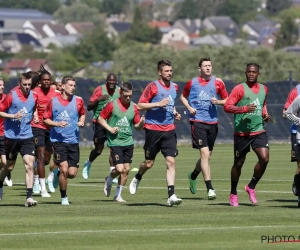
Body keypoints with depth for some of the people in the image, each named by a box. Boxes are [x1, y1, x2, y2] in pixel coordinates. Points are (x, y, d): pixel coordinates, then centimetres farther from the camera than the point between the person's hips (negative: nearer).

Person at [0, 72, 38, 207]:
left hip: (27, 136, 2)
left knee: (29, 165, -13)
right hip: (11, 135, -2)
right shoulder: (11, 96, -10)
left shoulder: (34, 96, 2)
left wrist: (33, 116, 8)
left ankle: (29, 197, -16)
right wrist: (13, 116, -17)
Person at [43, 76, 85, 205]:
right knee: (64, 169, -15)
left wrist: (81, 122, 0)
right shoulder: (53, 101, -2)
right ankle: (64, 197, 5)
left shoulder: (78, 101, 3)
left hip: (73, 140, 3)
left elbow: (82, 114, 22)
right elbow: (45, 119, 5)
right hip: (58, 140, -3)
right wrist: (57, 124, -13)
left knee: (72, 173, -3)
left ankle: (58, 174, 33)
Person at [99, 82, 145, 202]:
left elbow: (137, 125, 12)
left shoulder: (134, 107, 5)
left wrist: (141, 123, -11)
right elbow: (100, 118, 1)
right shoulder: (112, 105, -7)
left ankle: (118, 195, 16)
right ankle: (109, 181, 20)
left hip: (128, 142, 4)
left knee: (126, 169, 3)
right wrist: (109, 129, -12)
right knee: (119, 169, -13)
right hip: (115, 142, -4)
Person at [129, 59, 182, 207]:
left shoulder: (174, 87, 12)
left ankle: (171, 196, -12)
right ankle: (137, 179, 39)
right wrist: (158, 104, -18)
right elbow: (140, 105, -9)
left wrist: (175, 113, 10)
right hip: (153, 129, -4)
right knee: (149, 163, 5)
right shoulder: (153, 86, -7)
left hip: (169, 130, 4)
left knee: (171, 161, -9)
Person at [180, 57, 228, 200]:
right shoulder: (192, 83, 3)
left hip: (212, 122, 3)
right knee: (205, 153, -15)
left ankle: (193, 175, 43)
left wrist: (217, 101, -10)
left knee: (207, 156, 12)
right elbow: (183, 97, 17)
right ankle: (210, 189, -15)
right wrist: (189, 107, -1)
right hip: (197, 121, -3)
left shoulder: (218, 83, 5)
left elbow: (226, 100, 10)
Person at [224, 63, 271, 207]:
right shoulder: (240, 89, -7)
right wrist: (244, 109, -26)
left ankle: (251, 187, 7)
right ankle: (233, 194, 23)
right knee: (238, 163, 5)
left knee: (264, 158, -14)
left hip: (259, 131, 4)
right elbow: (227, 106, -13)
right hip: (242, 133, -4)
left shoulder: (263, 89, 10)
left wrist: (265, 115, 9)